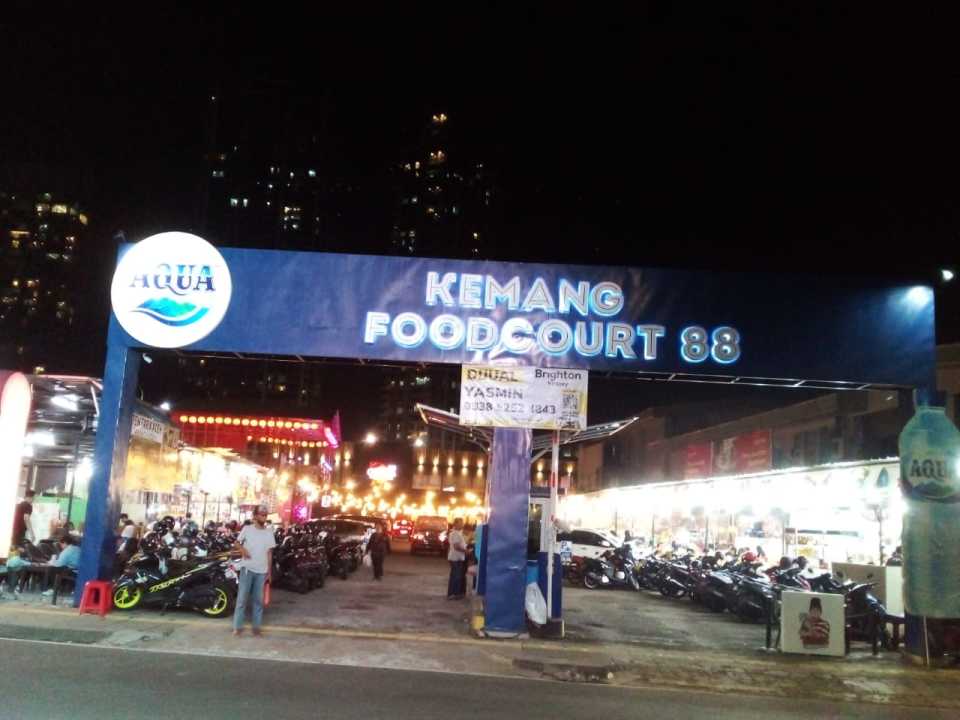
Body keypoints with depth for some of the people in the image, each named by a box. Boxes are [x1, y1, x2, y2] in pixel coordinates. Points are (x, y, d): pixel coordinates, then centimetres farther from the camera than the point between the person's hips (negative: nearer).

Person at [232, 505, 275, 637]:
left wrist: (269, 571, 6)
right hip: (247, 568, -2)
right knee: (242, 598, 0)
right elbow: (236, 544, 6)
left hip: (262, 570, 2)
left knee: (258, 599, 7)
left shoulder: (269, 532, 6)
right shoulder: (247, 529, -1)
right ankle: (238, 626, 8)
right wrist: (242, 549, -17)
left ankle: (256, 626, 15)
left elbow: (270, 553, 8)